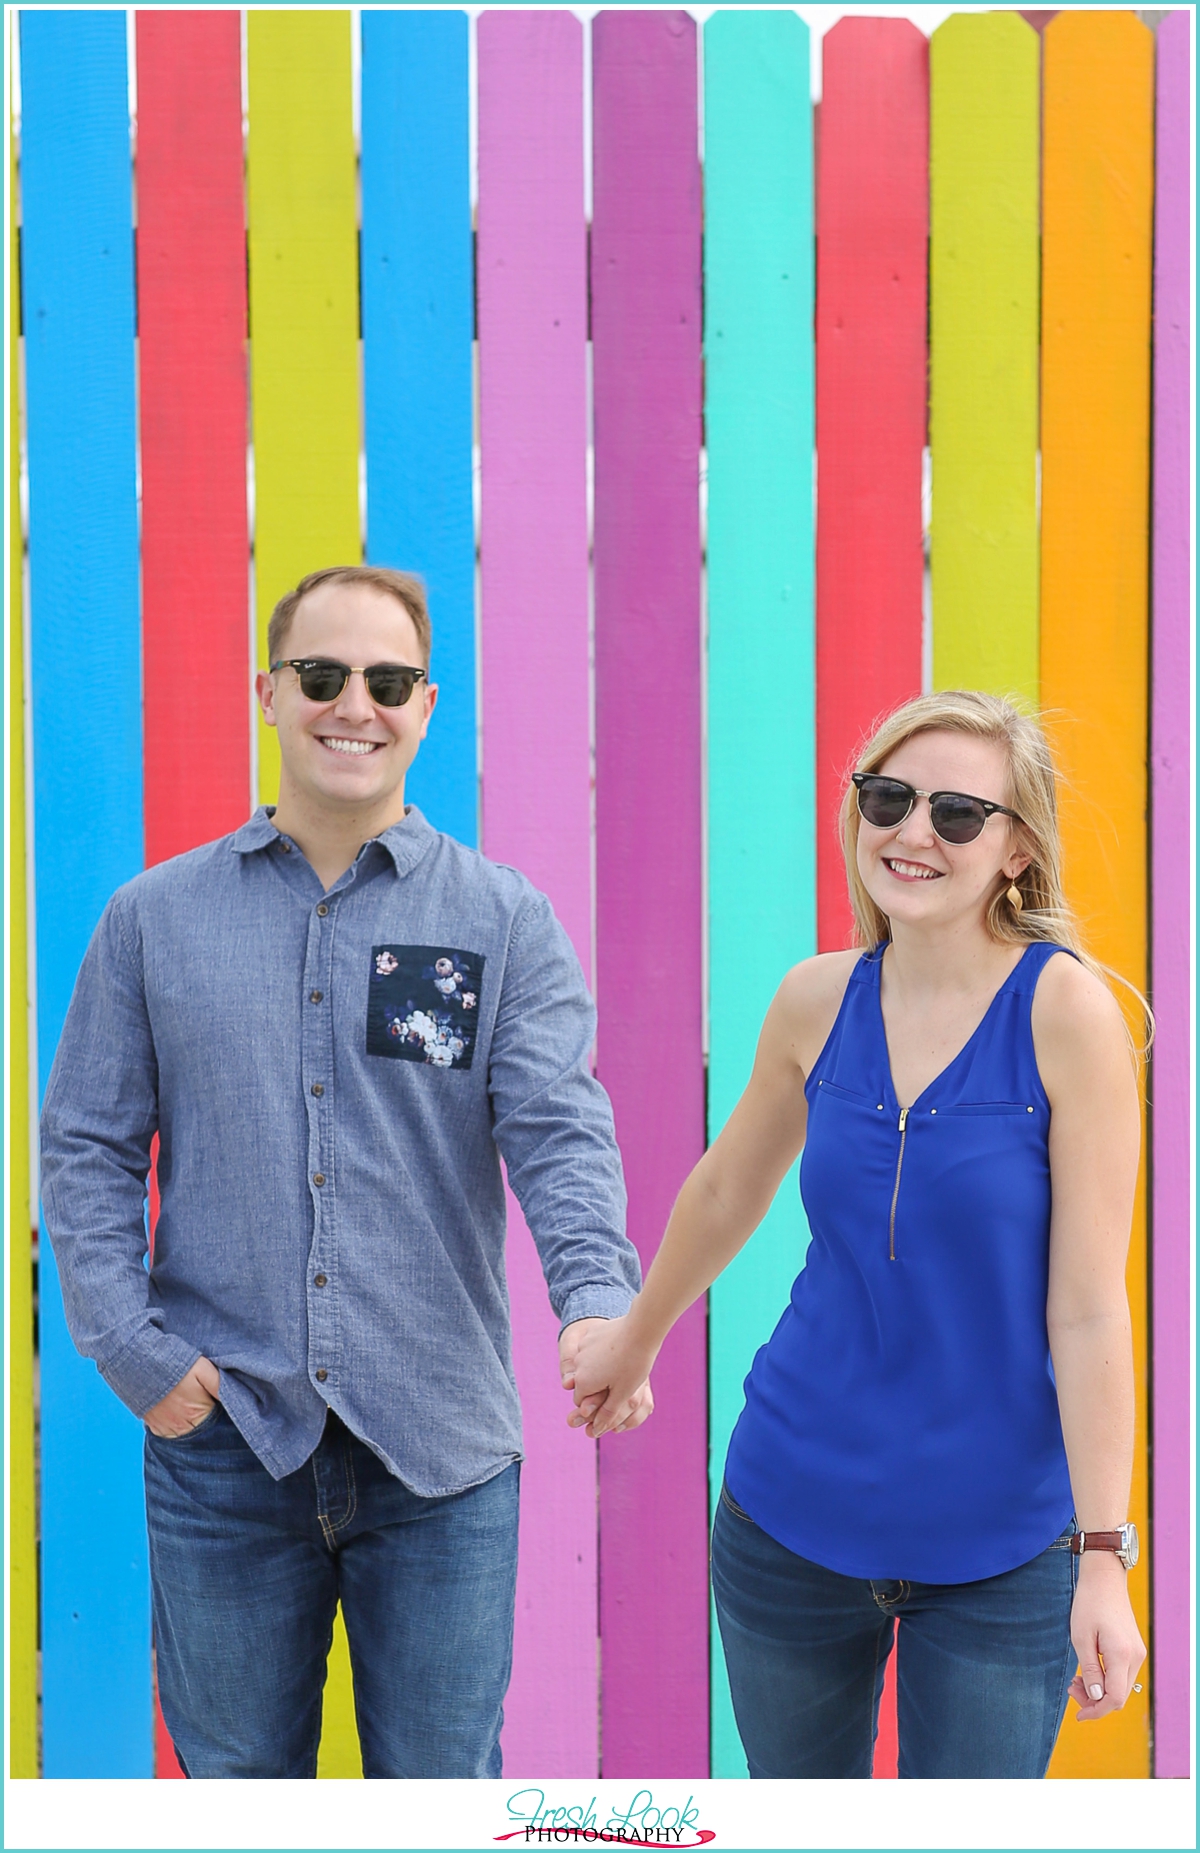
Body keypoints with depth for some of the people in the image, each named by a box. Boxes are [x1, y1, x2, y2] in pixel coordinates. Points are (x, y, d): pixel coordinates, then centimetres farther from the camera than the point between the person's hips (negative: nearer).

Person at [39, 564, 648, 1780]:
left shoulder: (505, 920, 2)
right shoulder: (154, 918, 5)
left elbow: (560, 1129, -9)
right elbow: (86, 1144, 6)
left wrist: (597, 1299, -27)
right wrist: (131, 1347, -6)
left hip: (438, 1450, -1)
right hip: (222, 1439, 1)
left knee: (440, 1778, 11)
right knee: (235, 1775, 15)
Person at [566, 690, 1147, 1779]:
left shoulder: (1064, 1008, -15)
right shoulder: (818, 1002, -2)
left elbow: (1087, 1311, -14)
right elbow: (727, 1192, 16)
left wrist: (1103, 1558, -15)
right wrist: (634, 1340, 29)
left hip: (1001, 1551, -4)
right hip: (791, 1522, 4)